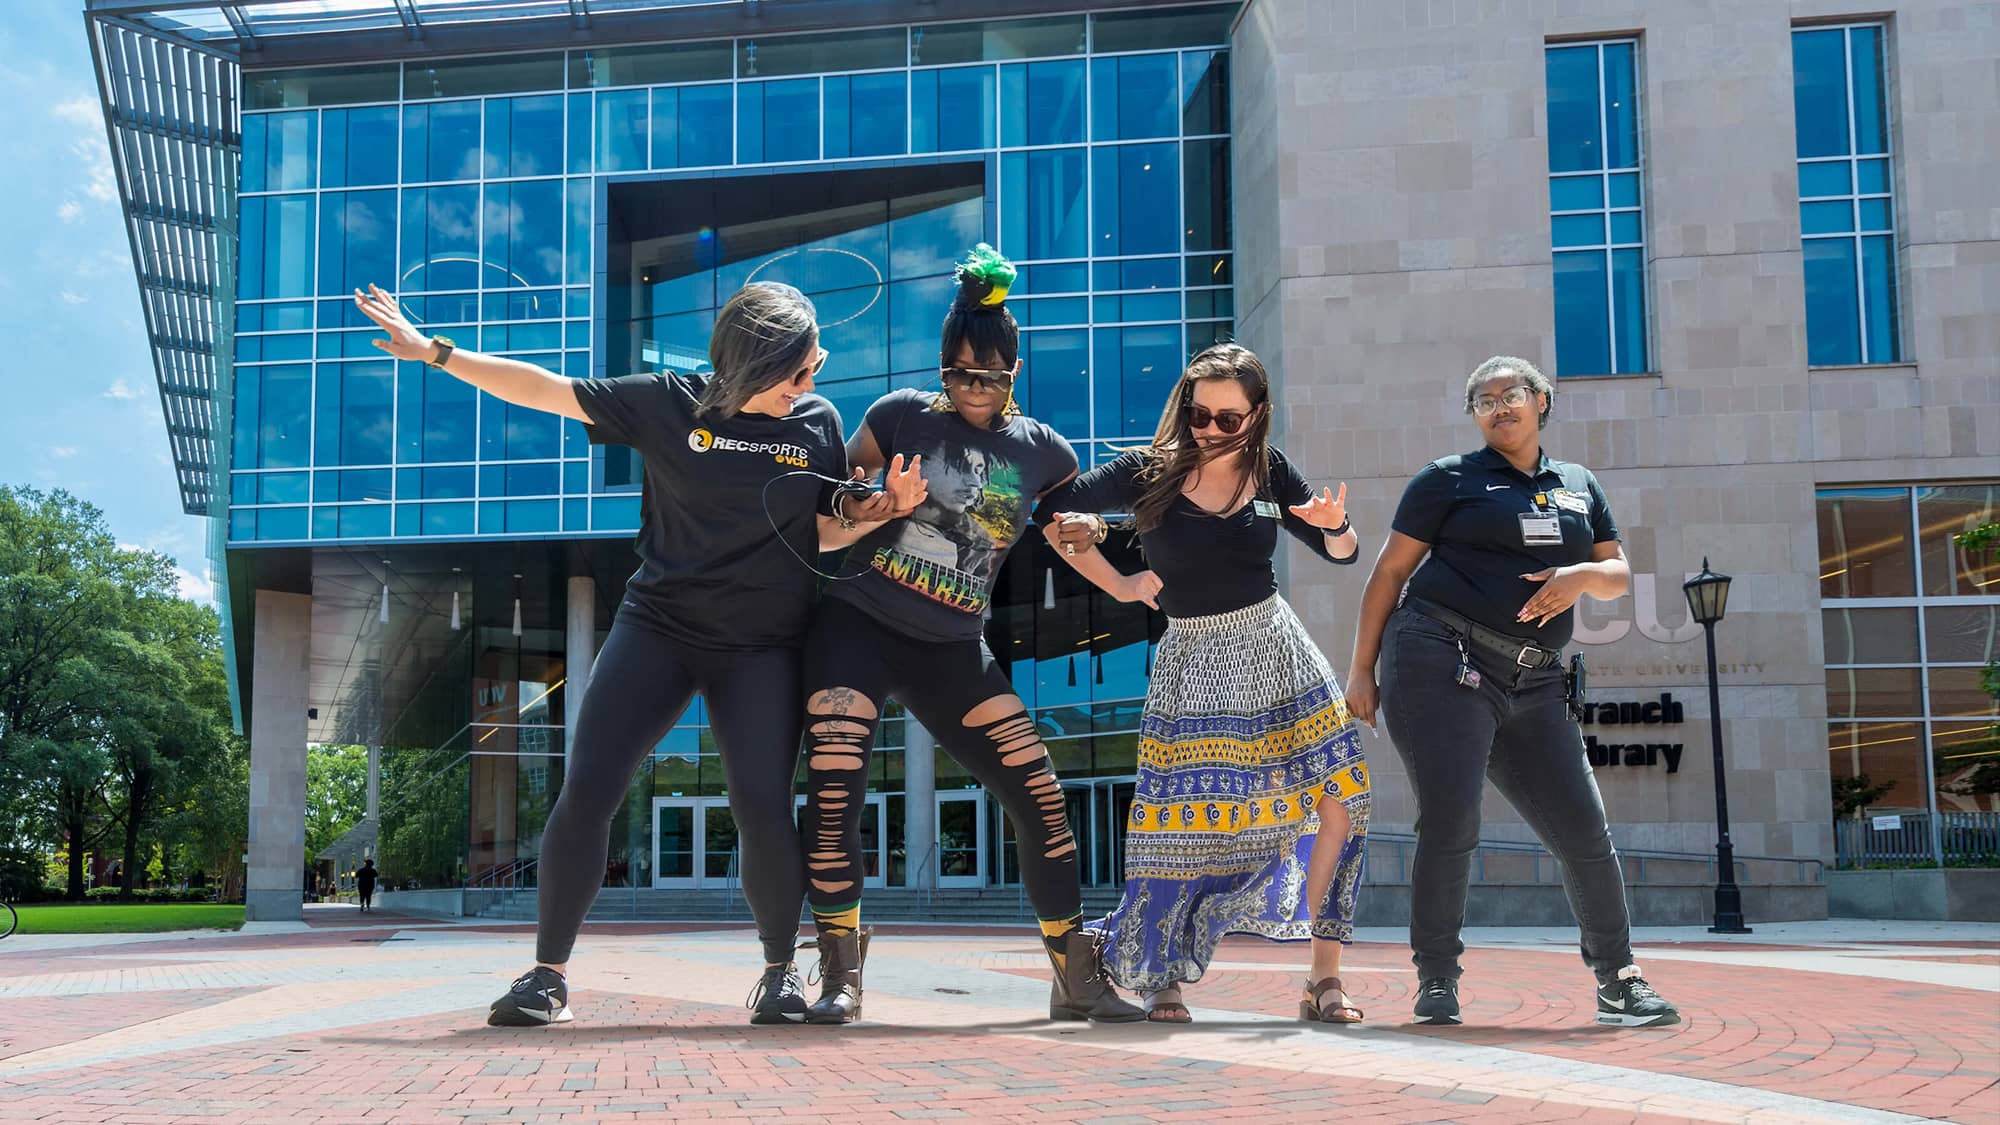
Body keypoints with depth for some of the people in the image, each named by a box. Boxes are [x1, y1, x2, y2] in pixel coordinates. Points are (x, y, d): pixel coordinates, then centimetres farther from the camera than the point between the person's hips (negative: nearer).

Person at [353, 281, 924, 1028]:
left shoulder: (818, 421, 3)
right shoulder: (671, 404, -2)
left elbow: (827, 532, 9)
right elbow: (546, 390, 4)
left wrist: (885, 510, -11)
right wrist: (432, 352, 4)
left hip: (762, 648, 0)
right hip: (658, 626, 0)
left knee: (763, 809, -13)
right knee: (586, 790, -10)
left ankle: (781, 972, 10)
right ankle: (549, 973, 5)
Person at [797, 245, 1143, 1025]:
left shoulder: (1041, 452, 7)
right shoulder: (901, 415, 2)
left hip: (950, 652, 2)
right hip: (856, 627, -2)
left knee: (1040, 799, -4)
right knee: (834, 795, -17)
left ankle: (1077, 979, 11)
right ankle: (840, 978, 1)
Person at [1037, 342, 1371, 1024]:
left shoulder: (1272, 475, 4)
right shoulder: (1150, 472, -4)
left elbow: (1342, 555, 11)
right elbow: (1052, 513, 0)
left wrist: (1333, 526, -13)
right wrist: (1120, 587, 0)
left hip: (1274, 650, 3)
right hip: (1193, 659, -3)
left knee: (1338, 796, -9)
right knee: (1185, 815, -9)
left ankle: (1324, 978, -1)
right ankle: (1163, 980, 10)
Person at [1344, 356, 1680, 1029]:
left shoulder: (1578, 486, 20)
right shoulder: (1450, 479, 6)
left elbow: (1619, 577, 20)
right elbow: (1390, 572, 4)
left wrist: (1584, 575, -5)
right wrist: (1362, 670, -3)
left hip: (1533, 686, 4)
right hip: (1442, 666, -4)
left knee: (1584, 831, 2)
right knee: (1449, 824, -11)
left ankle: (1618, 984, 15)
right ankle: (1436, 982, 2)